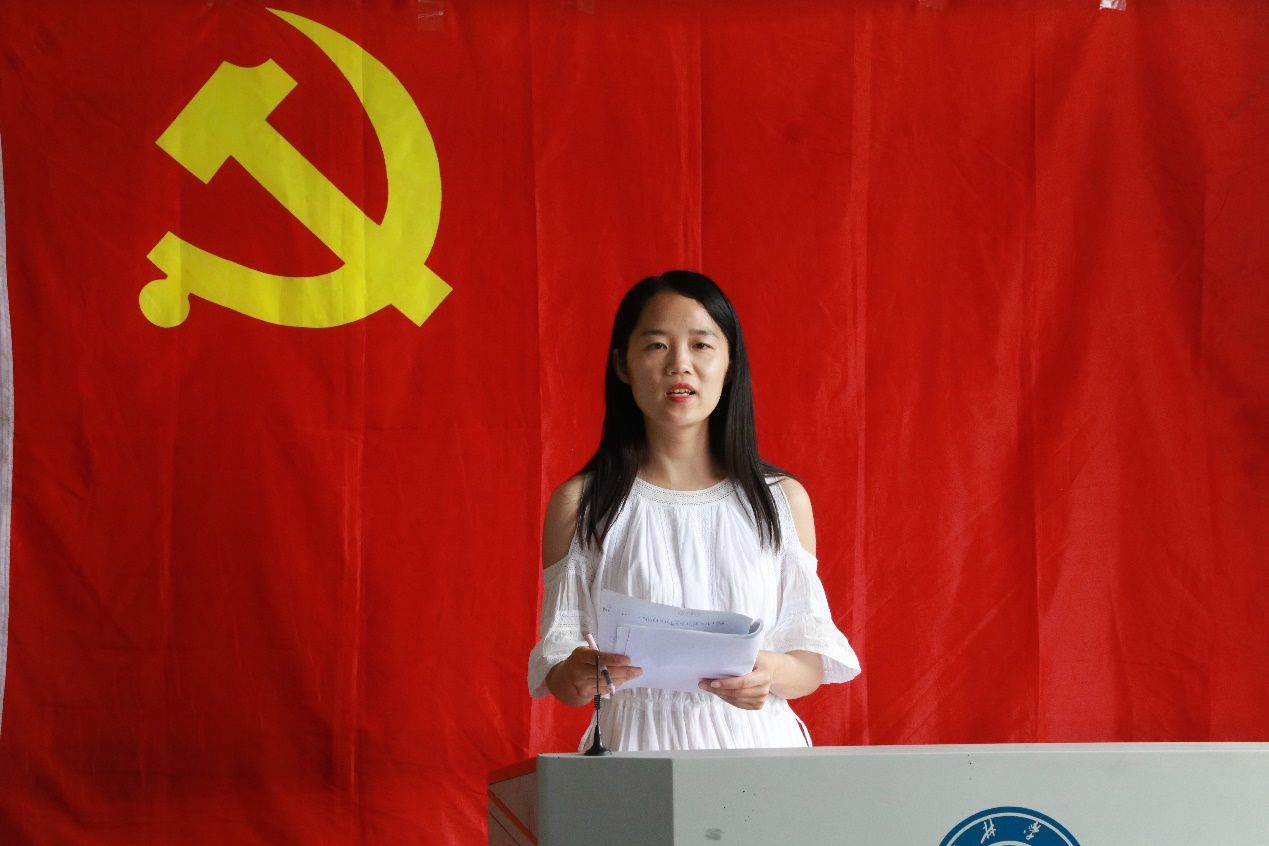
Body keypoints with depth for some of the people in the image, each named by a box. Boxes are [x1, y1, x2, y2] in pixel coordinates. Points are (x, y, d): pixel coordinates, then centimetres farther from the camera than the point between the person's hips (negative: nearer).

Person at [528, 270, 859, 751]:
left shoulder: (783, 499, 10)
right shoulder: (579, 505, 7)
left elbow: (813, 662, 8)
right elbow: (558, 671, 6)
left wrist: (772, 674, -13)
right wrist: (575, 677, -16)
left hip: (755, 747, 1)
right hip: (636, 748, -1)